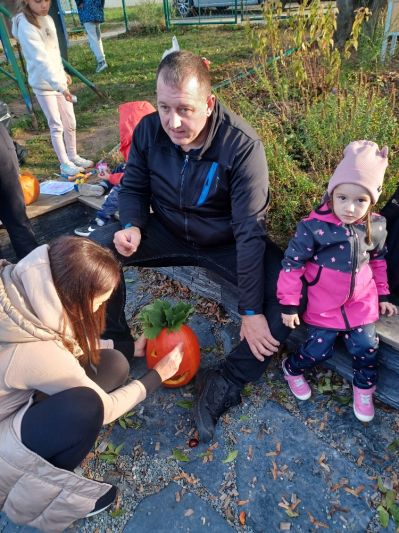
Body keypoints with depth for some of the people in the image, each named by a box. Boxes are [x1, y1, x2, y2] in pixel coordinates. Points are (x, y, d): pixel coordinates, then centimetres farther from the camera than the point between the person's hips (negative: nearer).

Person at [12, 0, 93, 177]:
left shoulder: (47, 19, 5)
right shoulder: (25, 26, -19)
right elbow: (40, 59, -28)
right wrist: (60, 85, -36)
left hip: (58, 79, 7)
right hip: (43, 84, -7)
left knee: (70, 122, 11)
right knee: (57, 126, -1)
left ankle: (73, 156, 27)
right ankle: (65, 164, 10)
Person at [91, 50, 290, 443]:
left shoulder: (242, 145, -25)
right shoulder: (149, 130, -12)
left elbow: (249, 231, -26)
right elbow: (133, 188, 3)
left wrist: (251, 311, -26)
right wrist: (132, 226, -22)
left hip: (225, 243, -2)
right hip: (169, 232, 3)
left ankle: (226, 383, -10)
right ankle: (118, 347, 0)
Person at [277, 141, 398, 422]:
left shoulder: (376, 227, -6)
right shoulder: (314, 227, -21)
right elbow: (292, 264, -14)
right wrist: (289, 304, -11)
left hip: (361, 302, 4)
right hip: (323, 305, -3)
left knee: (366, 348, 6)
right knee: (319, 350, 2)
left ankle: (364, 389, 36)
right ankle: (292, 369, 35)